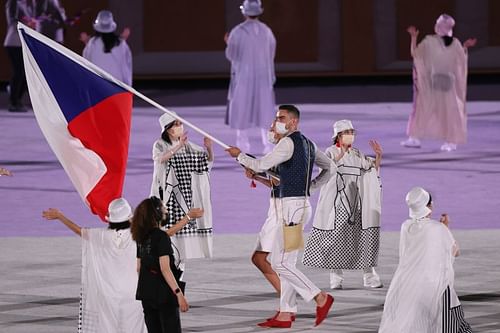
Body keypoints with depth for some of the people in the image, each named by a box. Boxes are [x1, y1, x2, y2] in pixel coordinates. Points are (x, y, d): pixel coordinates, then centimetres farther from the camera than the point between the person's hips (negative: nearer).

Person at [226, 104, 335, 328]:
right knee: (287, 262, 11)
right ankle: (285, 314, 11)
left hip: (292, 206, -10)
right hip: (301, 203, 10)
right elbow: (329, 167, 26)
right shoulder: (307, 144, 16)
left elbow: (260, 166, -19)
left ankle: (320, 298, -10)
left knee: (280, 263, -10)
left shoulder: (288, 143, -14)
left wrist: (239, 156, -2)